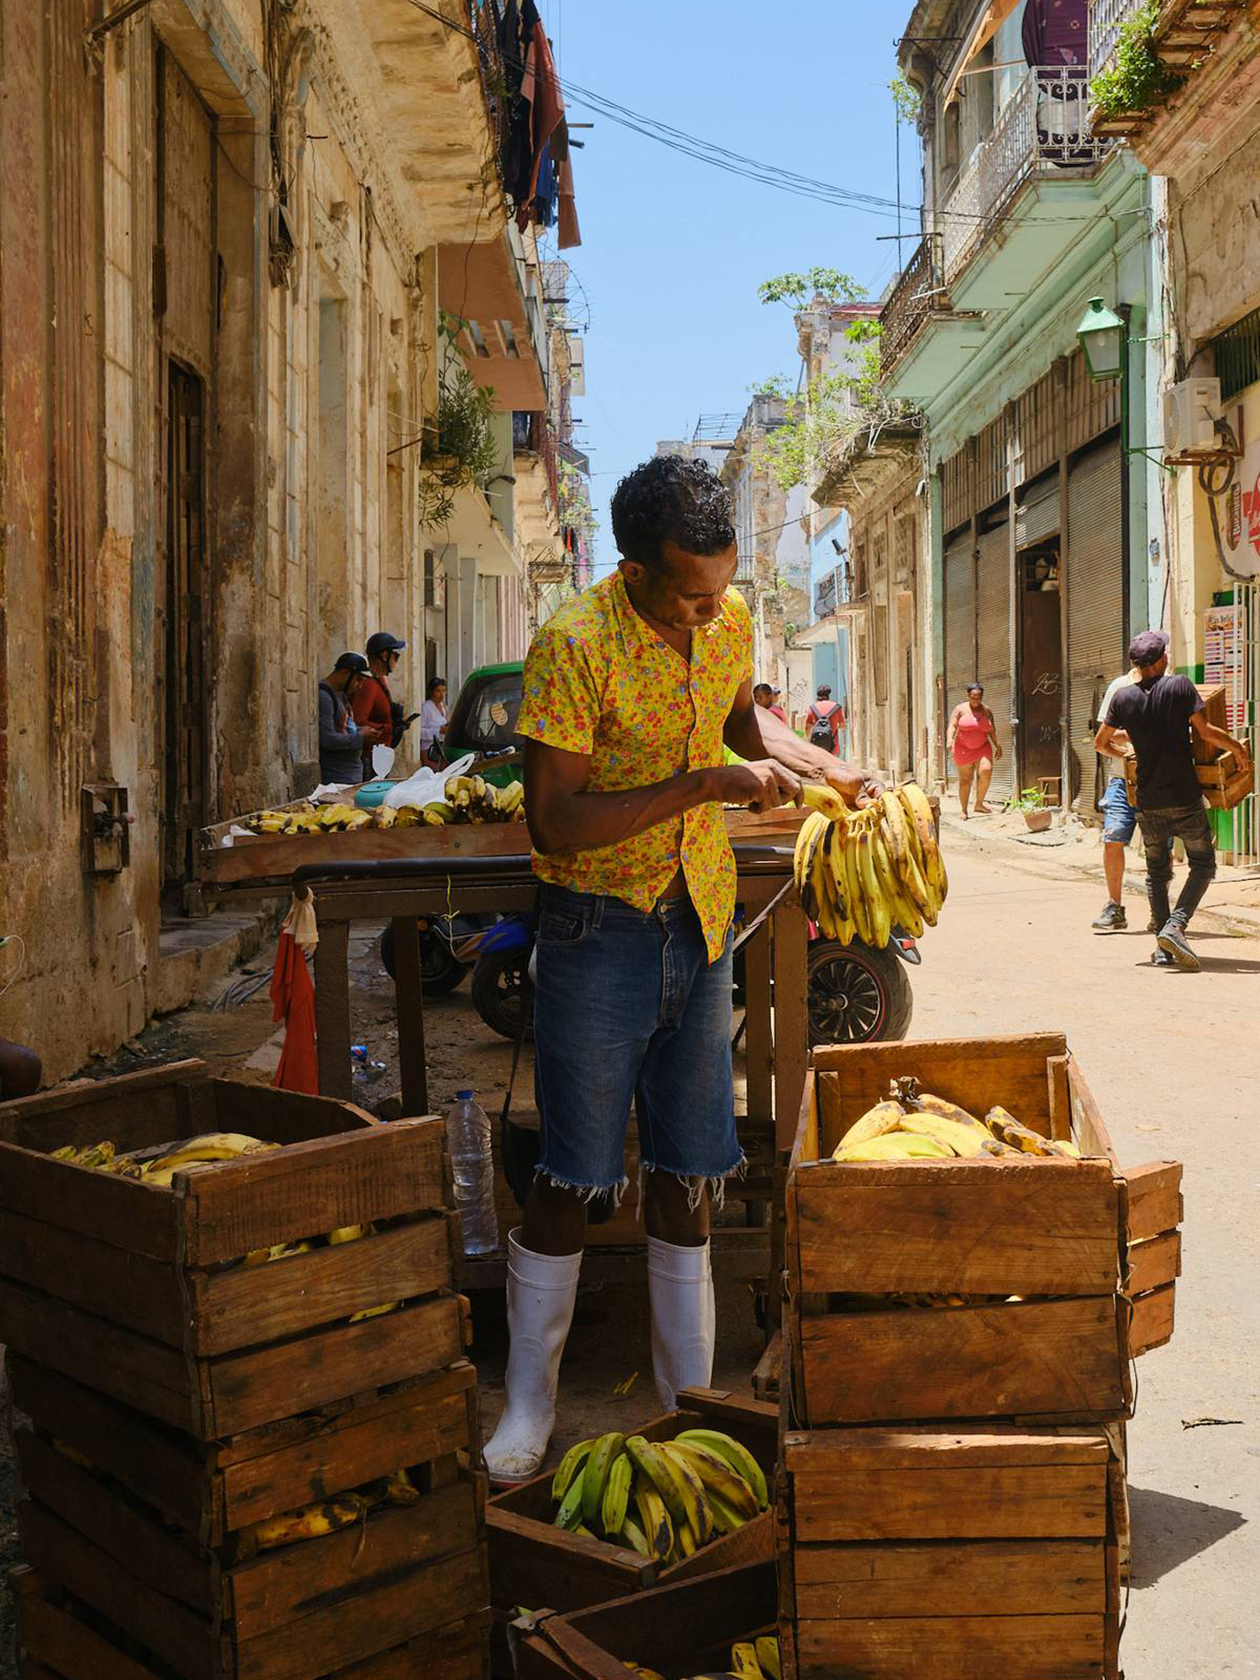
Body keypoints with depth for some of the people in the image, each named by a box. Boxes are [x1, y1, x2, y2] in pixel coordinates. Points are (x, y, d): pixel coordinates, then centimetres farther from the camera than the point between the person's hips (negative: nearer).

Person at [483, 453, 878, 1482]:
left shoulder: (730, 620, 0)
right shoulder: (574, 645, -20)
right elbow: (553, 822, -22)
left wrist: (825, 769, 5)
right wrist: (704, 785, -25)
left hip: (701, 922, 6)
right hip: (600, 930, -5)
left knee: (686, 1171, 11)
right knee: (572, 1175, 1)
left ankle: (688, 1399, 23)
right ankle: (530, 1409, 17)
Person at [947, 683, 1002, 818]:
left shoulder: (987, 711, 7)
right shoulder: (960, 709, -2)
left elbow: (992, 731, 12)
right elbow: (952, 726, -10)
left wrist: (997, 746, 3)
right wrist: (949, 739, -27)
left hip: (982, 748, 2)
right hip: (963, 749, -2)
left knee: (986, 771, -22)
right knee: (965, 780, 0)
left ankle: (979, 804, -7)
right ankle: (964, 811, 11)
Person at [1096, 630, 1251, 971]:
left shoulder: (1123, 698, 1)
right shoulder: (1181, 686, -8)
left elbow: (1100, 743, 11)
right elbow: (1205, 731, -10)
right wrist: (1238, 748, 7)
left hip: (1148, 802, 3)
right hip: (1185, 797, -3)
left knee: (1157, 872, 15)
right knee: (1203, 864, 9)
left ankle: (1164, 949, 10)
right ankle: (1175, 926, -13)